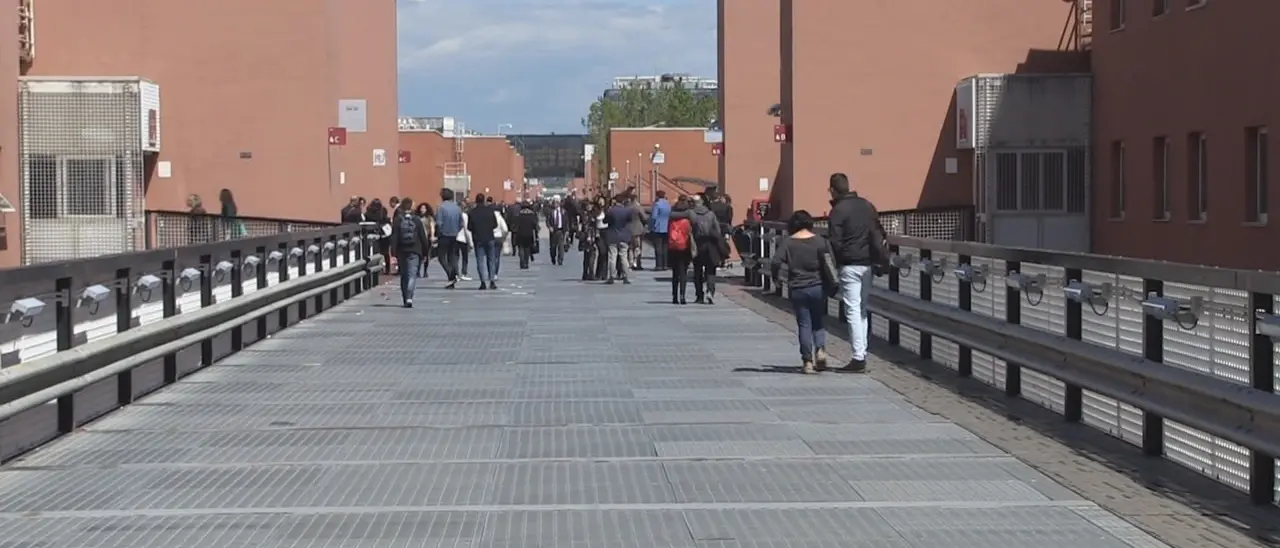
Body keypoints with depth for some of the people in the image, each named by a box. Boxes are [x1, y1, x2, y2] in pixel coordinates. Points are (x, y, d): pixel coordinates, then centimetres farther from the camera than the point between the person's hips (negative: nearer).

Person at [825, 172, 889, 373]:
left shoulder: (838, 211, -12)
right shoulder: (866, 205, 9)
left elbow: (835, 243, -16)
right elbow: (877, 235, 13)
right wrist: (882, 258, 18)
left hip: (850, 265, -7)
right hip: (867, 264, 7)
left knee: (853, 311, -5)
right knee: (862, 310, 16)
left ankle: (858, 357, -8)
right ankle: (862, 354, 20)